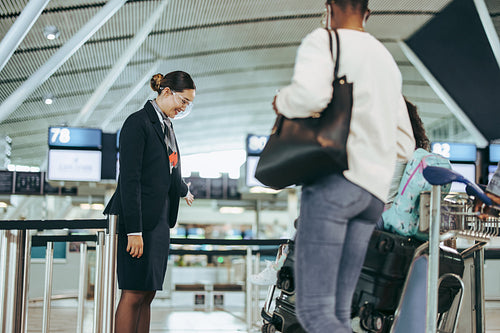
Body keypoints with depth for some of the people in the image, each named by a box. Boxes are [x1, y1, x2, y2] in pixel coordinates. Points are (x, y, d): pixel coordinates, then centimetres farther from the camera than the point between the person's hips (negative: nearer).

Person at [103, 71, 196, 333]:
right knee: (134, 293, -8)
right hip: (138, 220, -8)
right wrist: (134, 231, -21)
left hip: (160, 220, 8)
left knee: (147, 294, 6)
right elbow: (129, 180, -16)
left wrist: (183, 190, 51)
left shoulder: (166, 126, 17)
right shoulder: (138, 122, -9)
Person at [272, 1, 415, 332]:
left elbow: (310, 95, -21)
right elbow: (404, 147, 25)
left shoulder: (323, 41, 2)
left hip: (336, 179, -8)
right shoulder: (387, 60, 26)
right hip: (376, 191, 8)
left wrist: (282, 102, 1)